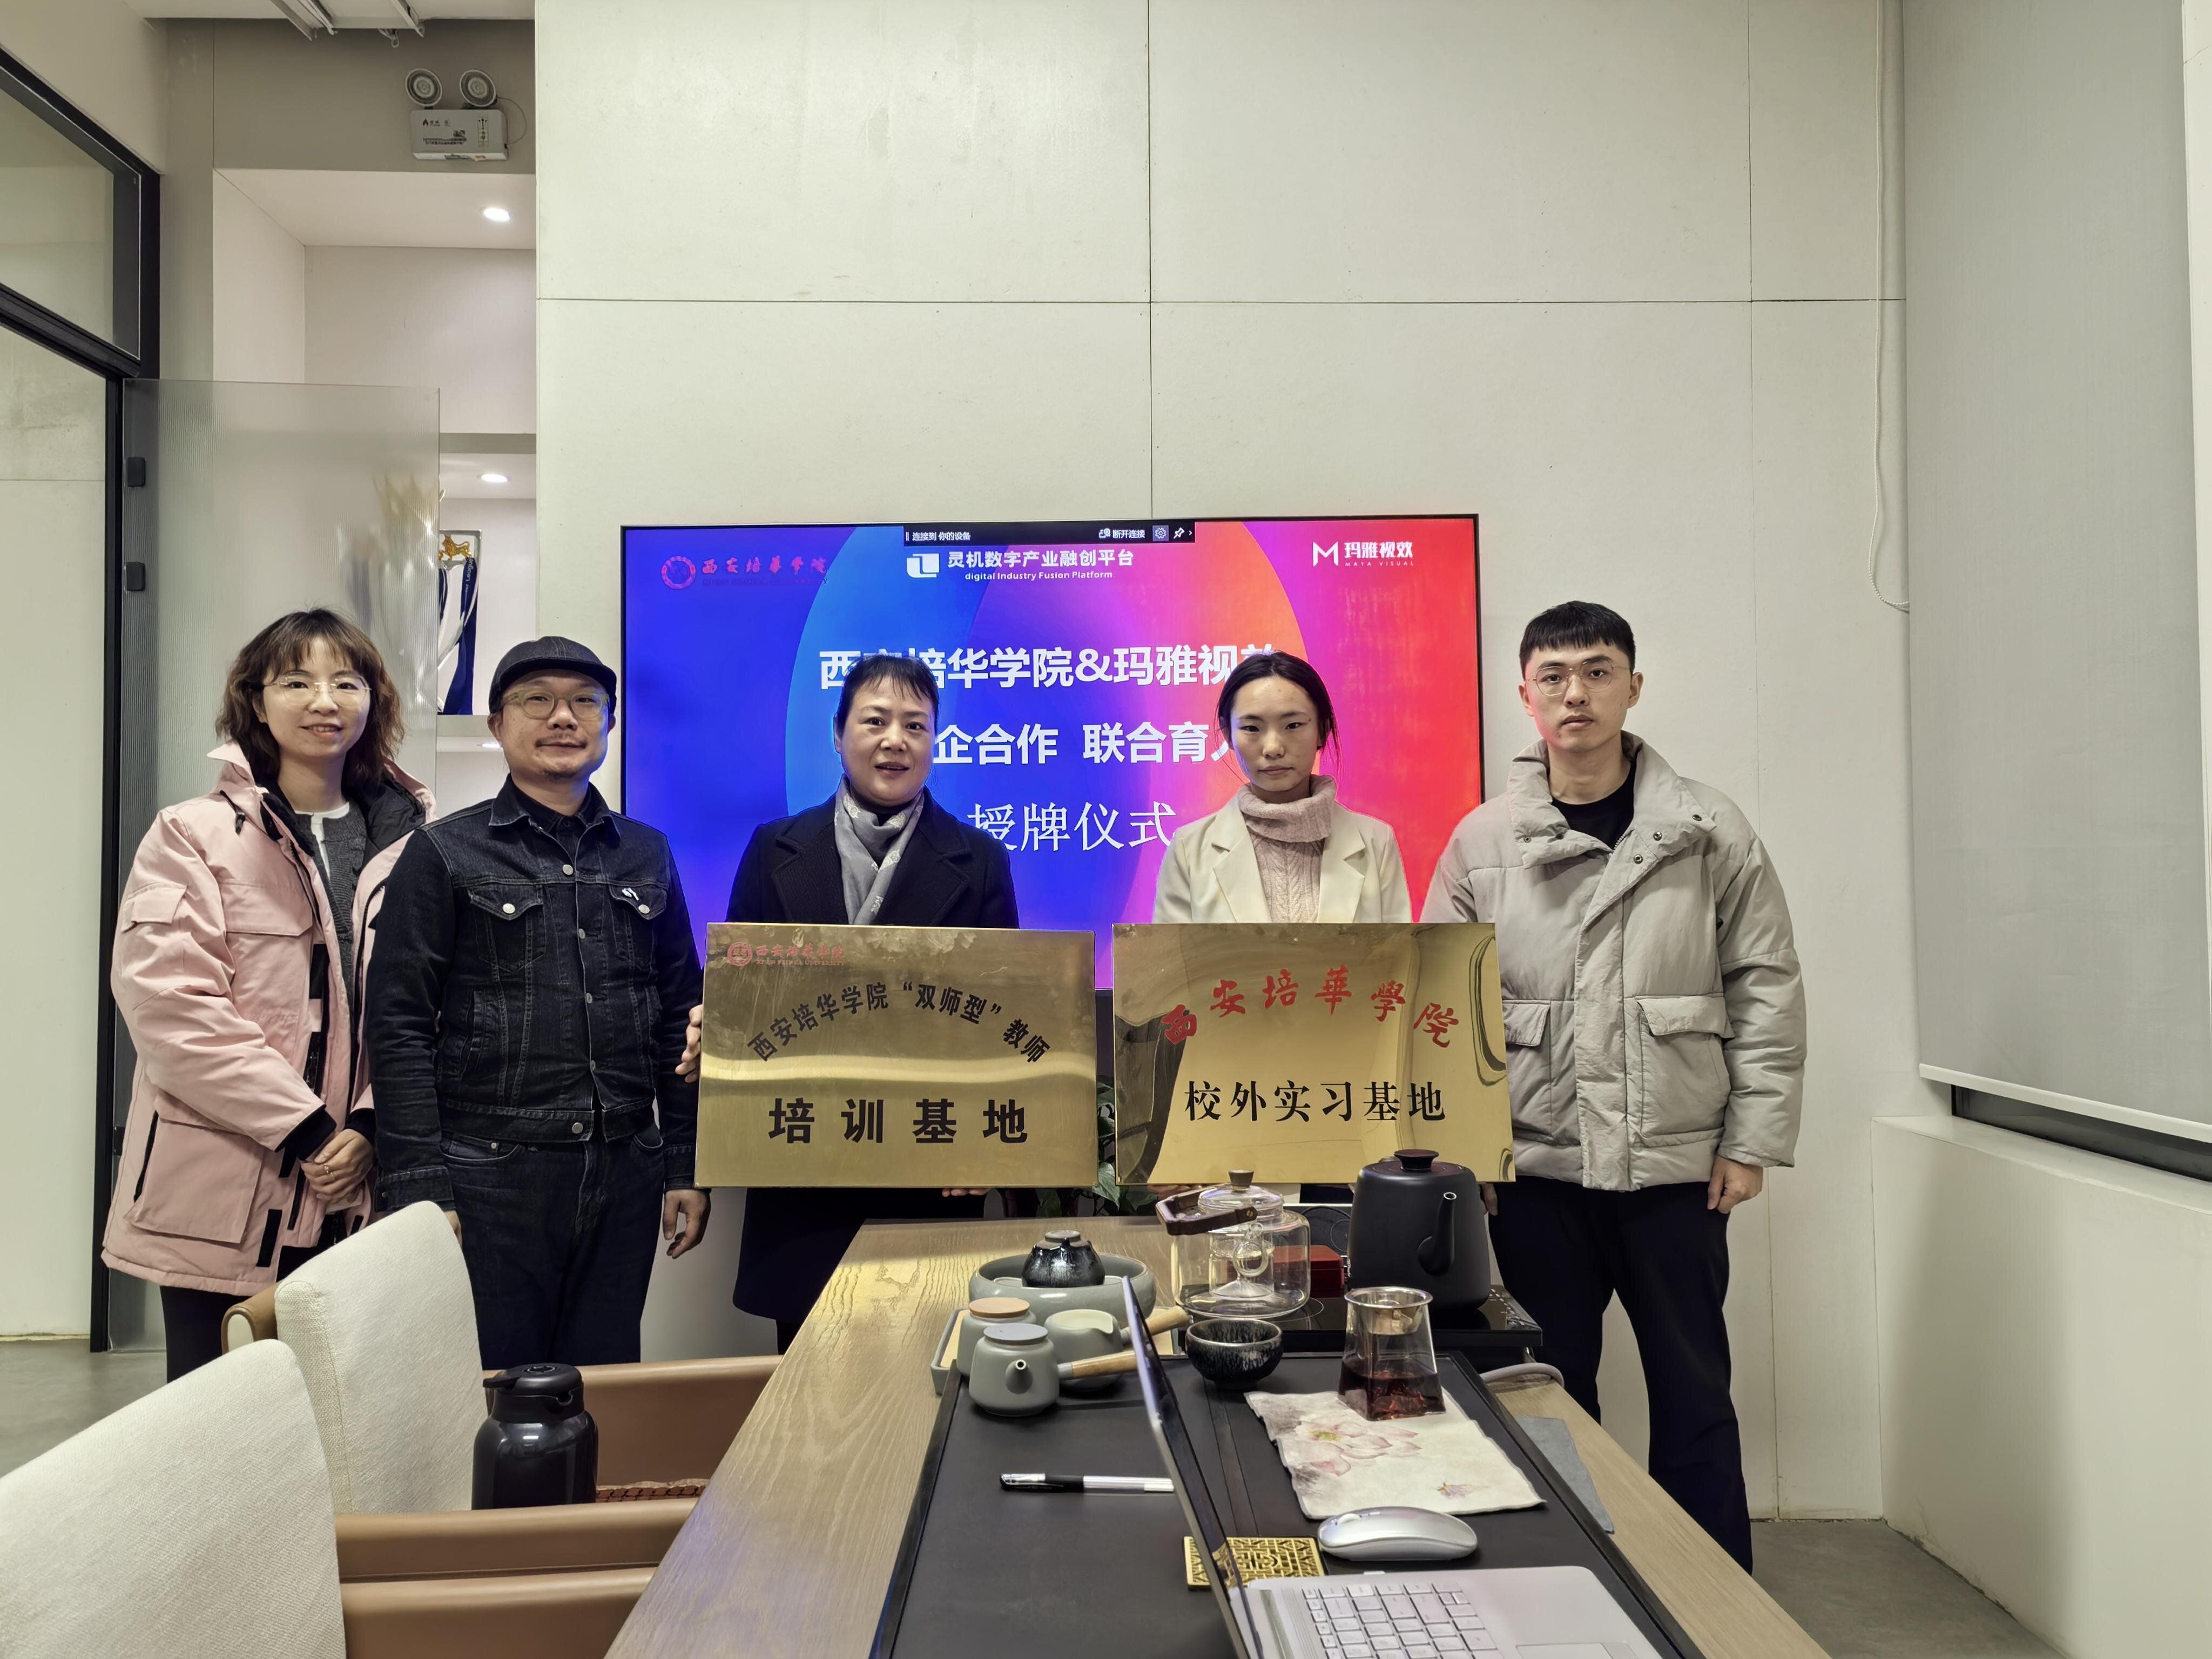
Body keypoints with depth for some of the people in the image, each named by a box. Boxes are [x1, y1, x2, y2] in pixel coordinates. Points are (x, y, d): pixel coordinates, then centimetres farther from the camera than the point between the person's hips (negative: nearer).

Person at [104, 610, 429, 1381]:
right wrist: (305, 1128, -13)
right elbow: (169, 1003, -10)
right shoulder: (195, 836, 0)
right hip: (224, 1200, -2)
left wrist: (370, 1126, -8)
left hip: (355, 1194, 2)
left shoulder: (411, 841, 8)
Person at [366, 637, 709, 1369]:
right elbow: (399, 1029, -3)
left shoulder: (646, 855, 12)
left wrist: (687, 1167, 9)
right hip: (487, 1177, -3)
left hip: (624, 1178, 3)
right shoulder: (444, 855, 1)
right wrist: (420, 1192, -10)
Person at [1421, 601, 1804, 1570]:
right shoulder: (1482, 843, 2)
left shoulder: (1709, 830, 0)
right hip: (1537, 1166, 1)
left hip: (1675, 1165, 0)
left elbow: (1766, 987, 1)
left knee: (1694, 1395, 11)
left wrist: (1754, 1138, -3)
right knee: (1550, 1391, 12)